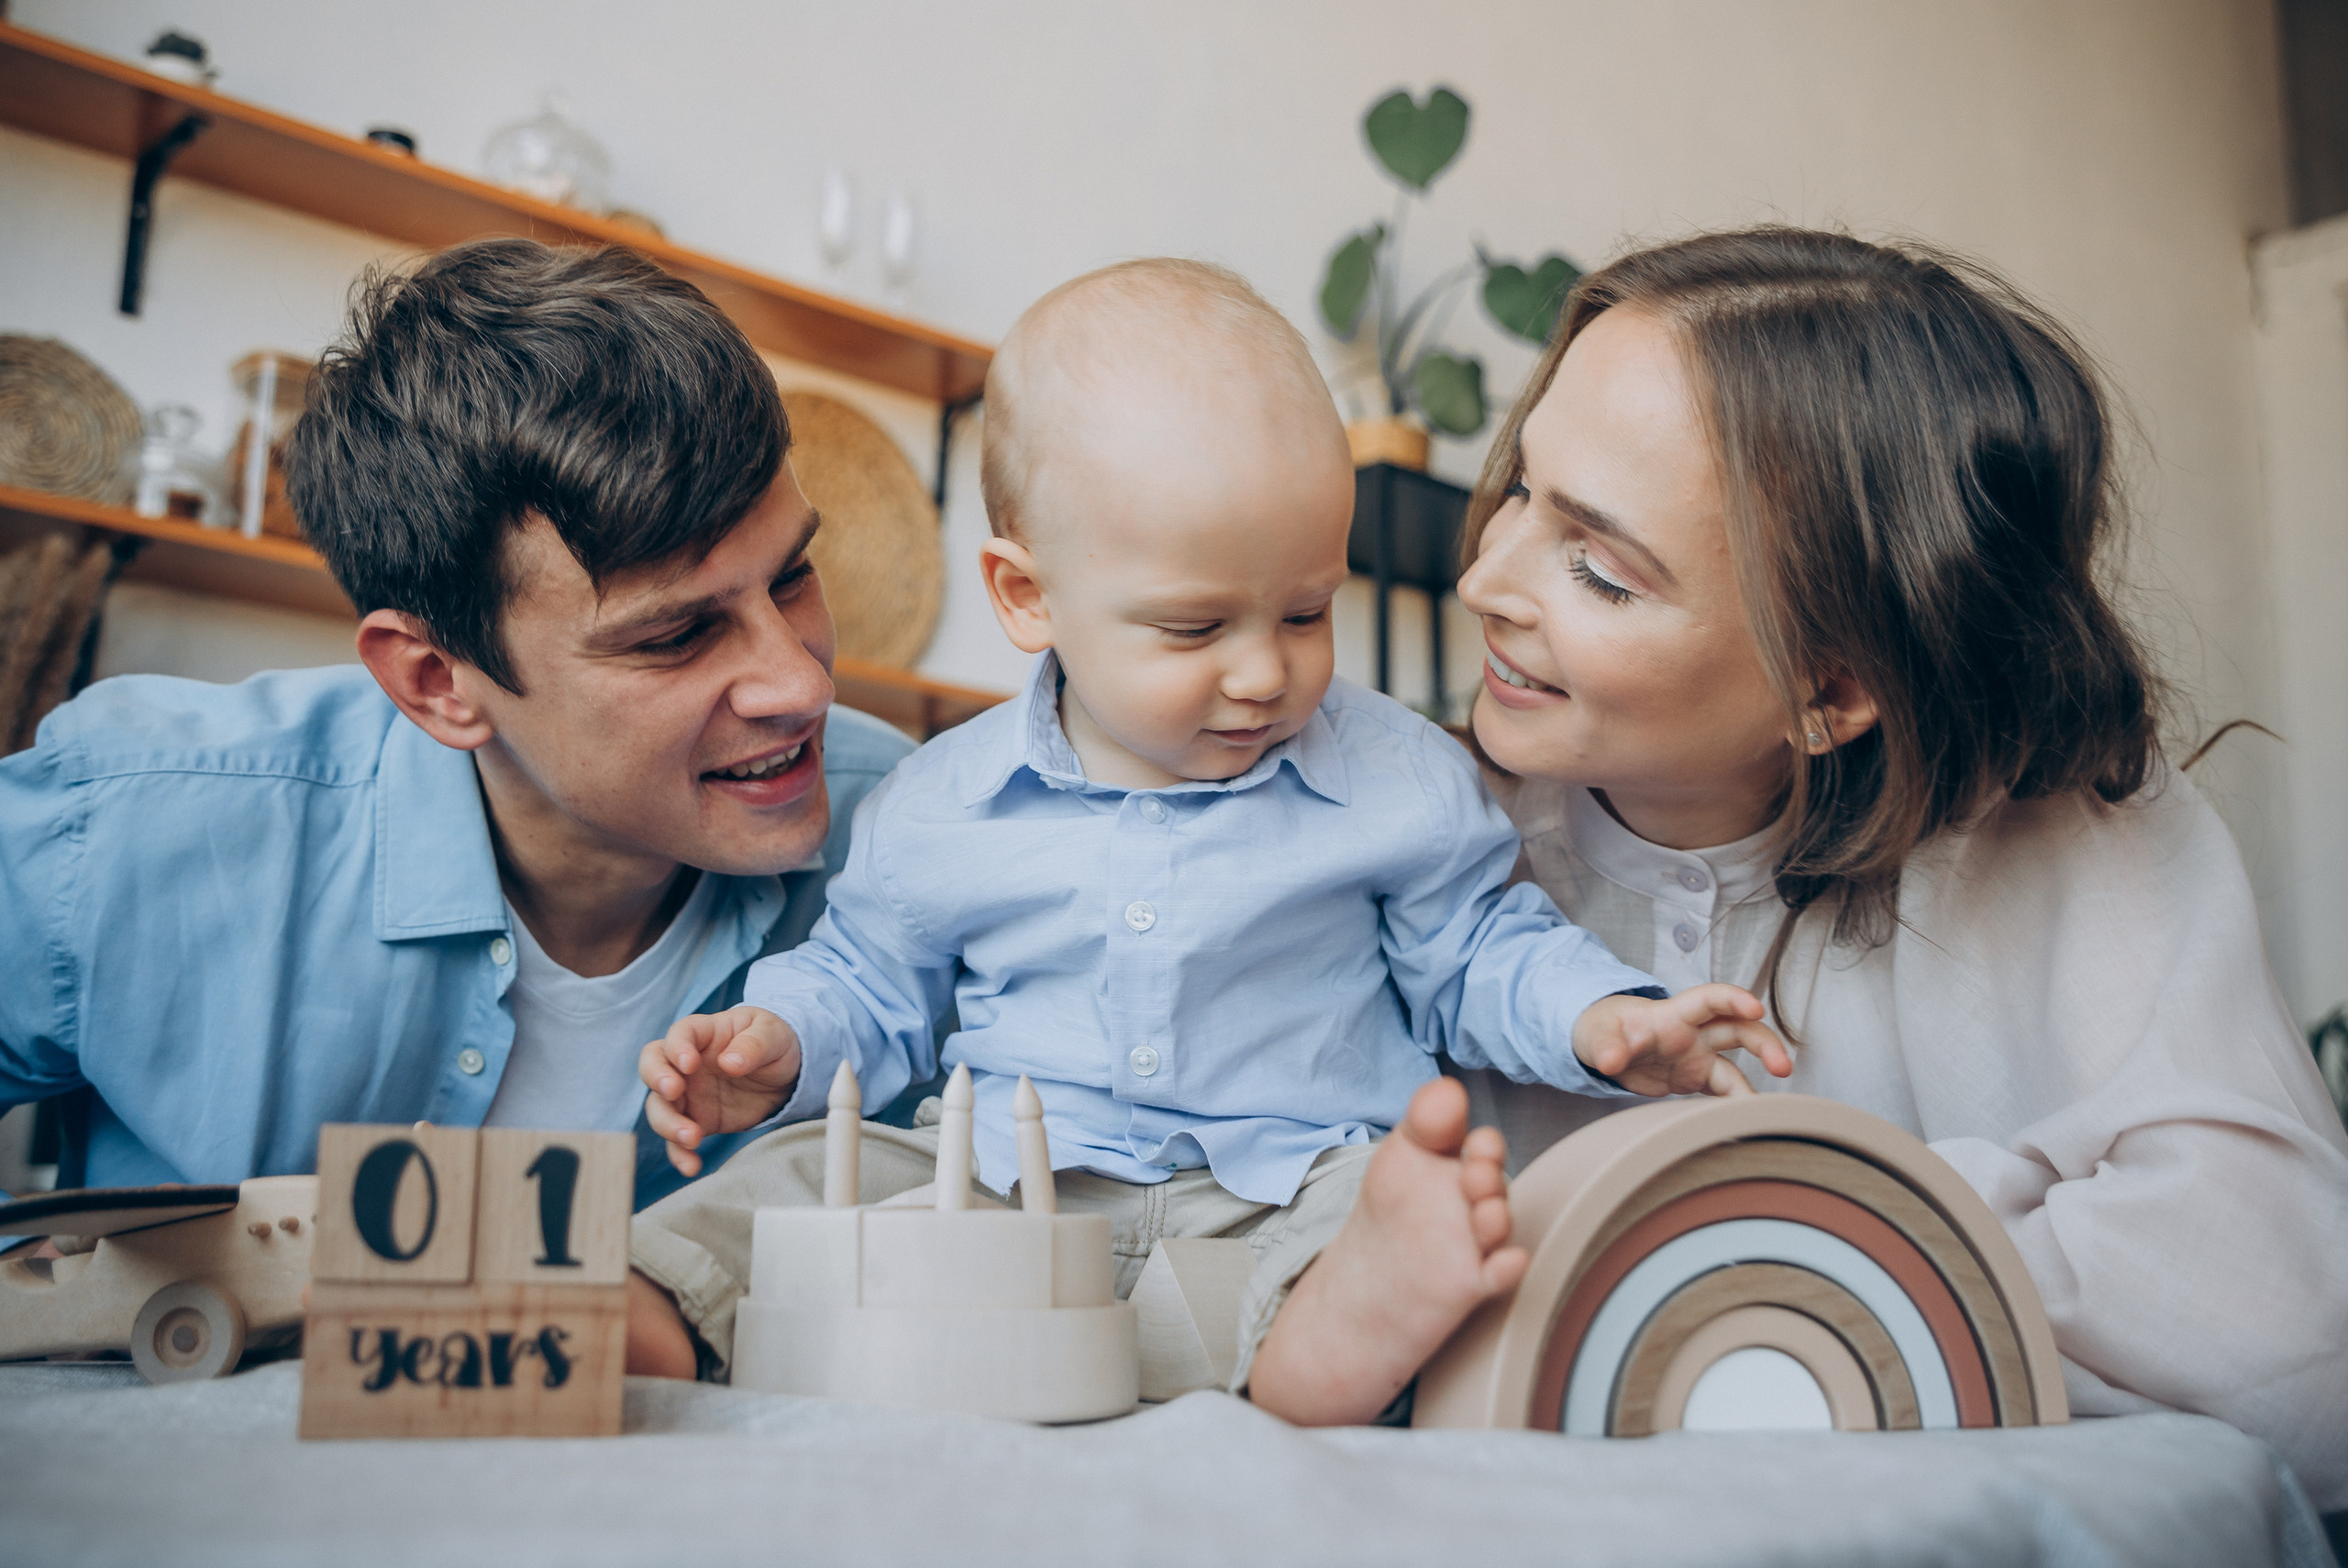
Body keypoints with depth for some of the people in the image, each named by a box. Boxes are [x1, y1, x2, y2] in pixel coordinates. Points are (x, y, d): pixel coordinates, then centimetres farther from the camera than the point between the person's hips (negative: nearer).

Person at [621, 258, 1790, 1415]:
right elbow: (868, 984, 15)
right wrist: (778, 1044, -5)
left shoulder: (1397, 782, 0)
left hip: (1291, 1191, -1)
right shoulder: (938, 810, 1)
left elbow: (1479, 954, 11)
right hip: (1001, 1193, 2)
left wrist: (1606, 1022, -8)